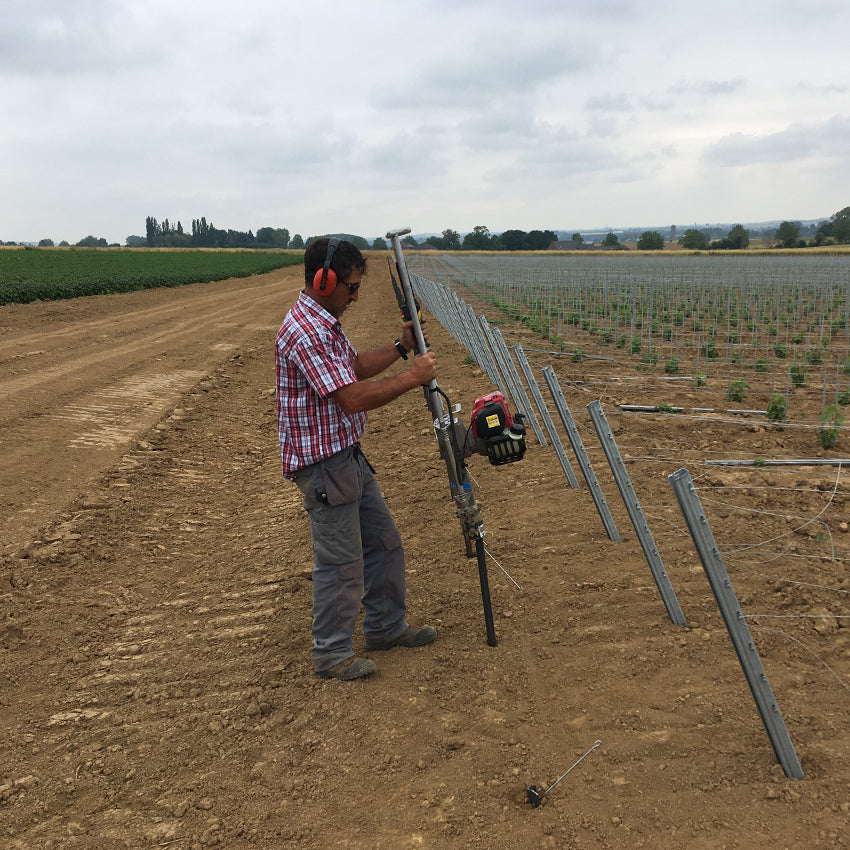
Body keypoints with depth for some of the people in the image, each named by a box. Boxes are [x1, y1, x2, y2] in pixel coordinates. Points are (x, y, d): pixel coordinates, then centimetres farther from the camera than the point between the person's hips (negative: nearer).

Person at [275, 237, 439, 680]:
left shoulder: (324, 322, 11)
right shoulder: (305, 331, -24)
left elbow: (356, 368, 22)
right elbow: (353, 398, -27)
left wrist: (400, 347, 10)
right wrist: (412, 377, -18)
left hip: (347, 454, 11)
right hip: (322, 462, -11)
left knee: (383, 540, 19)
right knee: (340, 560, 0)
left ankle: (386, 626, 34)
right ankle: (331, 653, 16)